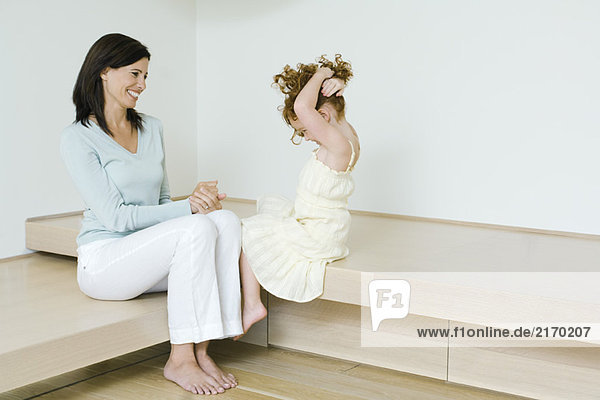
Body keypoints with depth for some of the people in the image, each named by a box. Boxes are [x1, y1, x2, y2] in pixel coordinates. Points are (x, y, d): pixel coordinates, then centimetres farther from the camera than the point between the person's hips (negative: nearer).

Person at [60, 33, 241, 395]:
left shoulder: (152, 128, 13)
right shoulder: (78, 137, -8)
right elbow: (115, 216, -15)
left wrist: (198, 201, -7)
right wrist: (188, 207, -19)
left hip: (152, 250, 6)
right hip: (104, 259, -6)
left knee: (226, 220, -21)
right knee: (197, 228, -30)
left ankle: (201, 351, -20)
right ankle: (180, 360, -23)